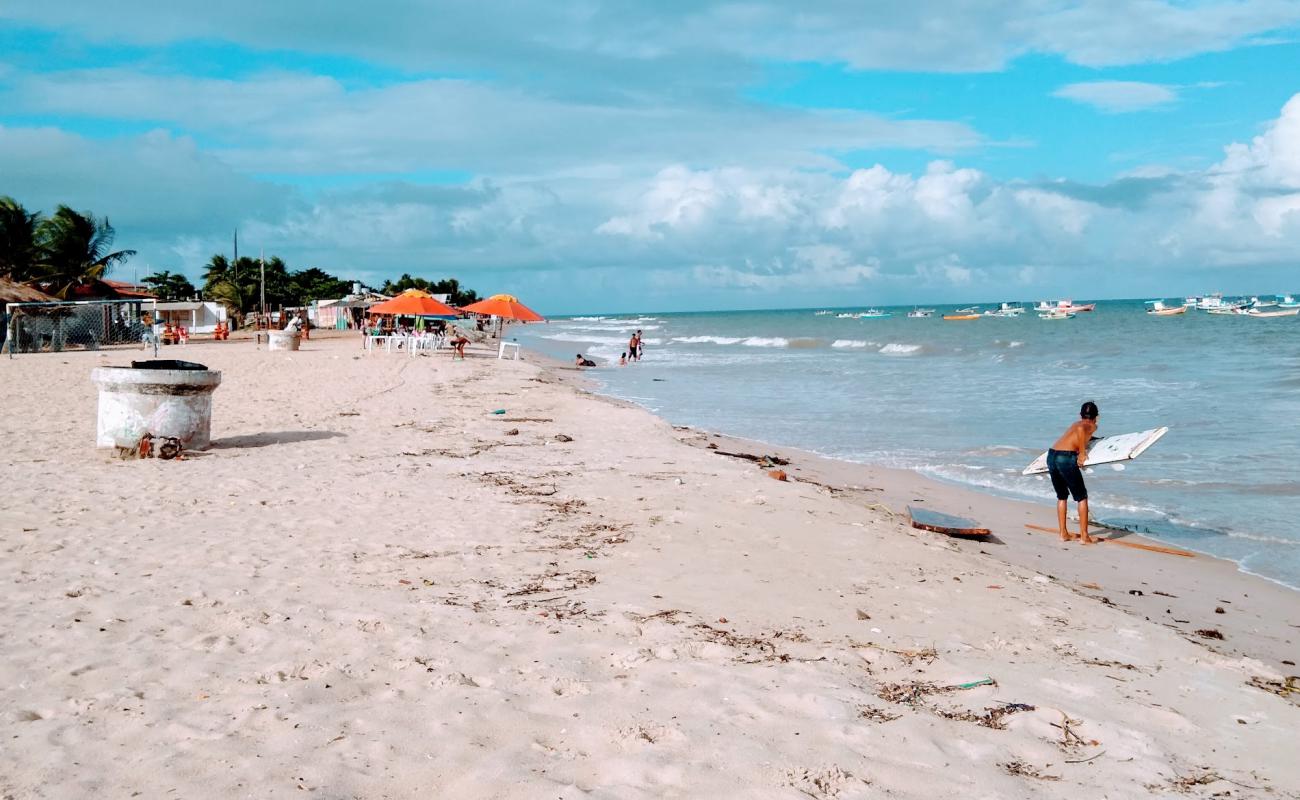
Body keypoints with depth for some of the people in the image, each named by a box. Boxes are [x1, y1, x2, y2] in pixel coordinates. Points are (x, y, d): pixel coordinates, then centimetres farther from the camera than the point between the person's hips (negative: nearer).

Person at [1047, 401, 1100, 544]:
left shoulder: (1075, 424, 26)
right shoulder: (1092, 426, 6)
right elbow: (1080, 429, -18)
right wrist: (1082, 453, -15)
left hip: (1051, 456, 7)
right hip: (1066, 458, -7)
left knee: (1061, 496, 22)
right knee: (1082, 497, 8)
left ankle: (1063, 534, 25)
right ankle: (1084, 536, 8)